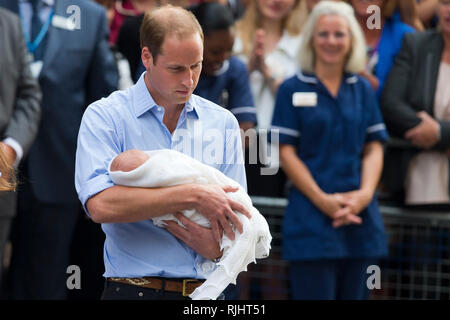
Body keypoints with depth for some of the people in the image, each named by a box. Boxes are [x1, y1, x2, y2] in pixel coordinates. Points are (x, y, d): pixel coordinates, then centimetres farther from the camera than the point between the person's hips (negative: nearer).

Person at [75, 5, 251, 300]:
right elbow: (100, 204, -19)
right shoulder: (105, 117, -4)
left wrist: (216, 247, -15)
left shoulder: (223, 123, 9)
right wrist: (193, 196, -21)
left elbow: (234, 213, 8)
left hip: (204, 291, 3)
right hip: (135, 289, -3)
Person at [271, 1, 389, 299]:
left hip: (361, 217, 4)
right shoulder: (293, 89, 2)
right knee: (314, 294, -6)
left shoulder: (363, 90, 13)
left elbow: (374, 148, 10)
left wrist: (365, 193, -8)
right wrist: (322, 199, -12)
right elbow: (286, 152, -3)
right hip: (311, 218, -4)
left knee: (355, 293, 6)